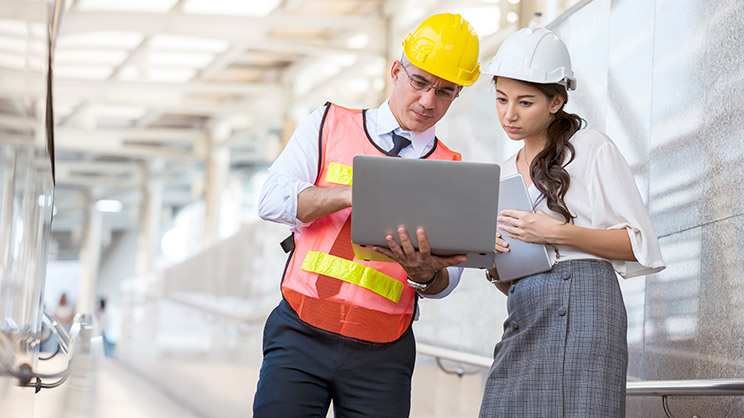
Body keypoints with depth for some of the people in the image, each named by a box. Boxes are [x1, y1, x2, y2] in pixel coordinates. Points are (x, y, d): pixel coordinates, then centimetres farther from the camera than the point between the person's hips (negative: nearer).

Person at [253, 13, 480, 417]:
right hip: (301, 336, -1)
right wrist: (351, 193, -17)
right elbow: (272, 200, -2)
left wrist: (425, 273, -21)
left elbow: (445, 281, 3)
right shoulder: (329, 124, 10)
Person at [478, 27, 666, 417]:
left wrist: (557, 233, -10)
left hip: (581, 303, -6)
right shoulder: (503, 174, 22)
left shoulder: (591, 148, 3)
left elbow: (641, 245, -1)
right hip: (523, 320, 6)